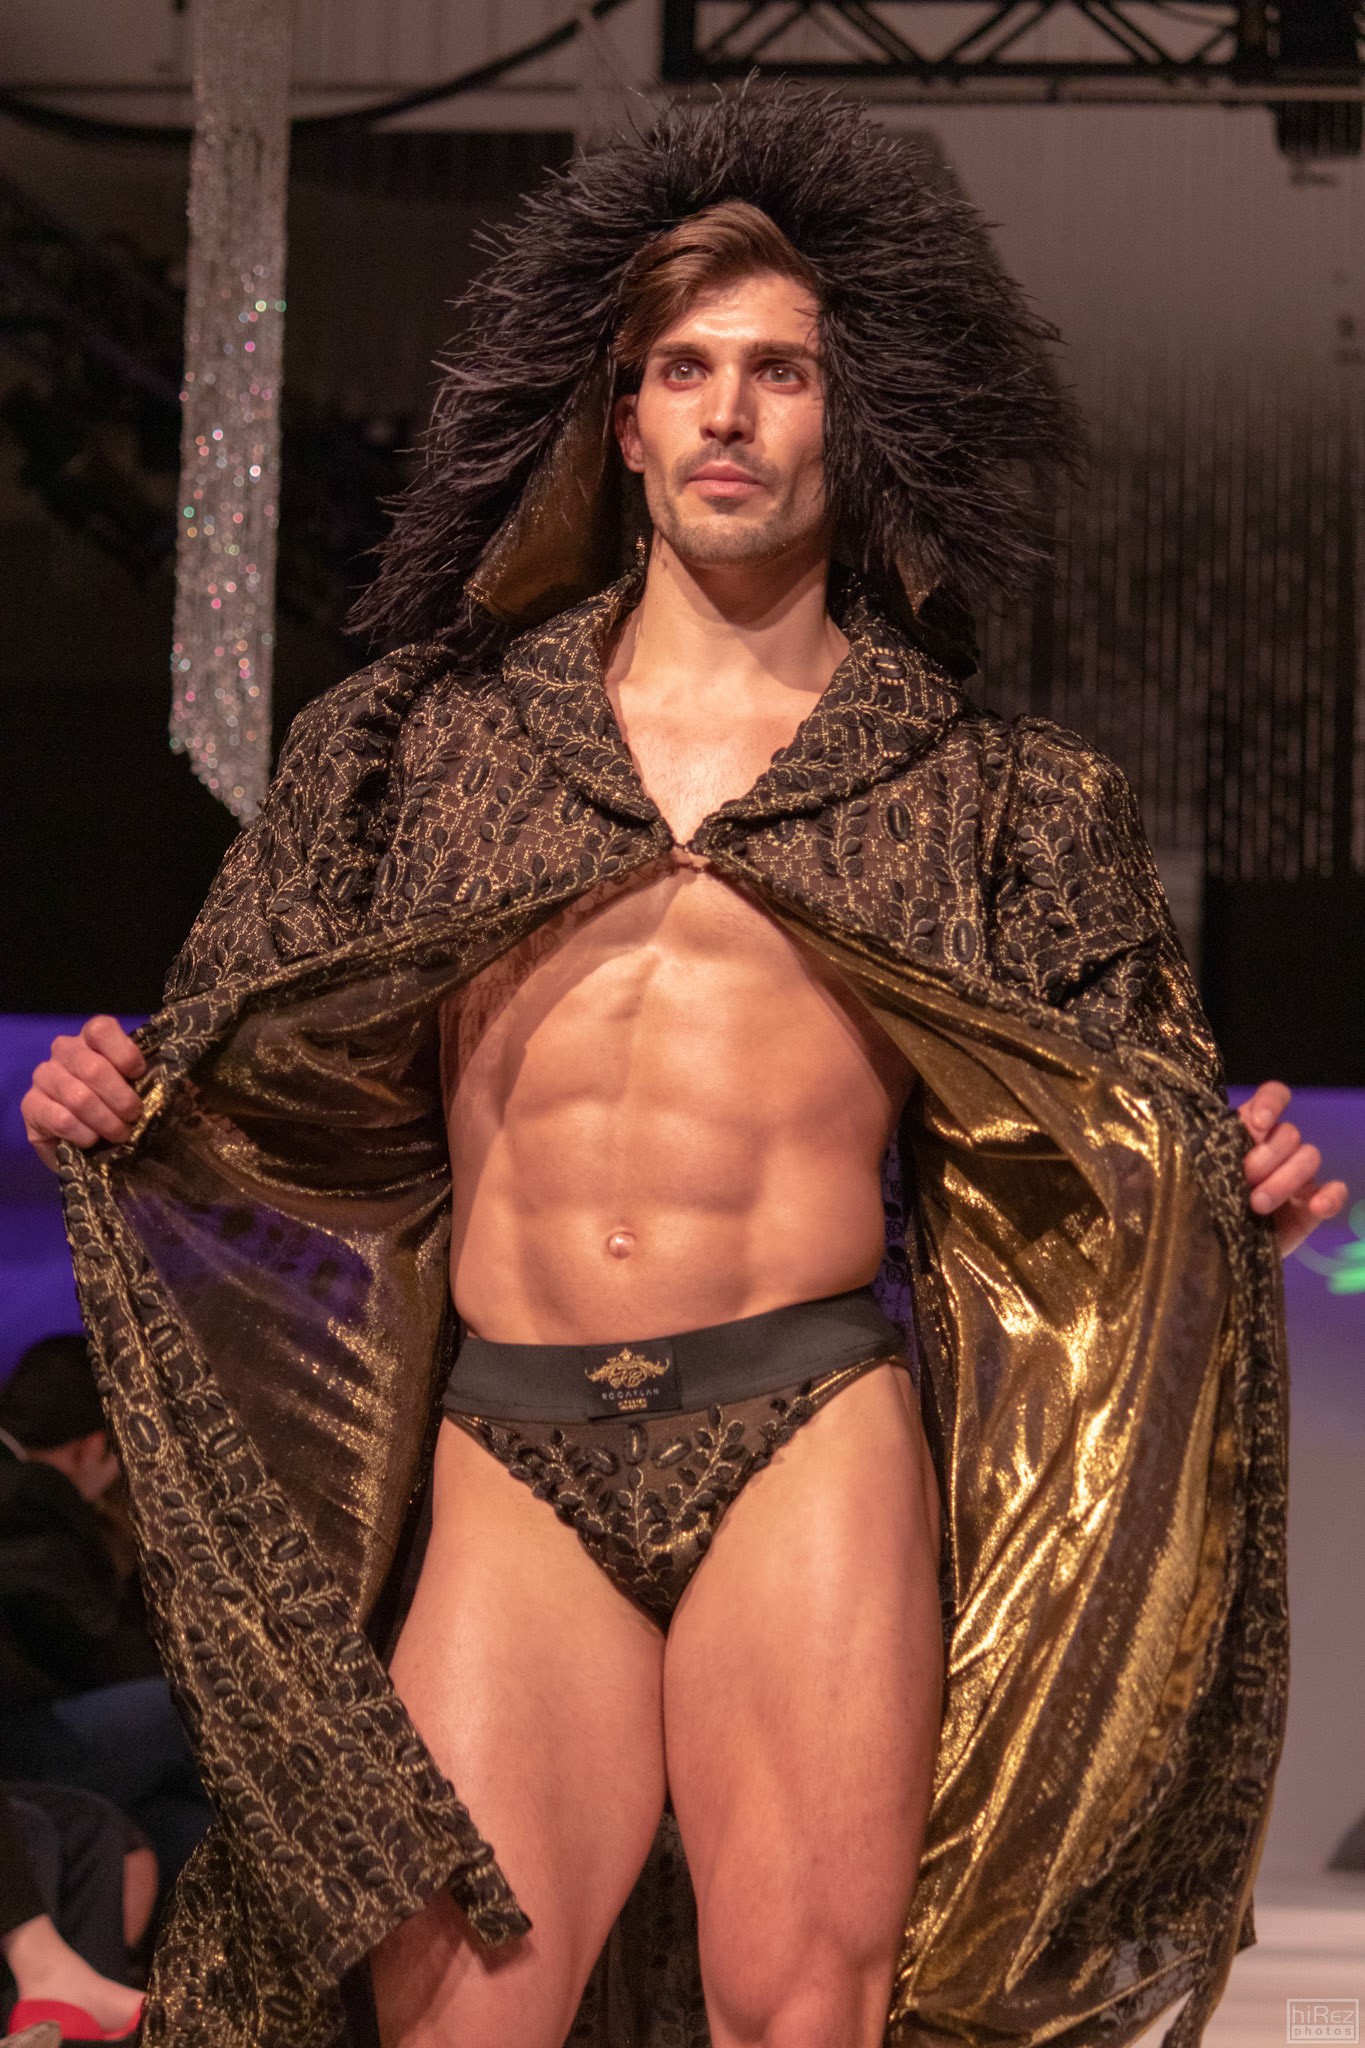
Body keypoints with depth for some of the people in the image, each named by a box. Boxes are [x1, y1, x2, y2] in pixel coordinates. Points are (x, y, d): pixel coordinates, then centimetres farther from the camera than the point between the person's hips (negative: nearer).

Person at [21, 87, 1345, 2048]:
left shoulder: (963, 783, 15)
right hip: (510, 1445, 1)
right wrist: (124, 1114, 2)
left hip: (813, 1417, -1)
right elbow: (327, 1101, 20)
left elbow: (1050, 1164, 13)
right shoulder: (447, 731, 17)